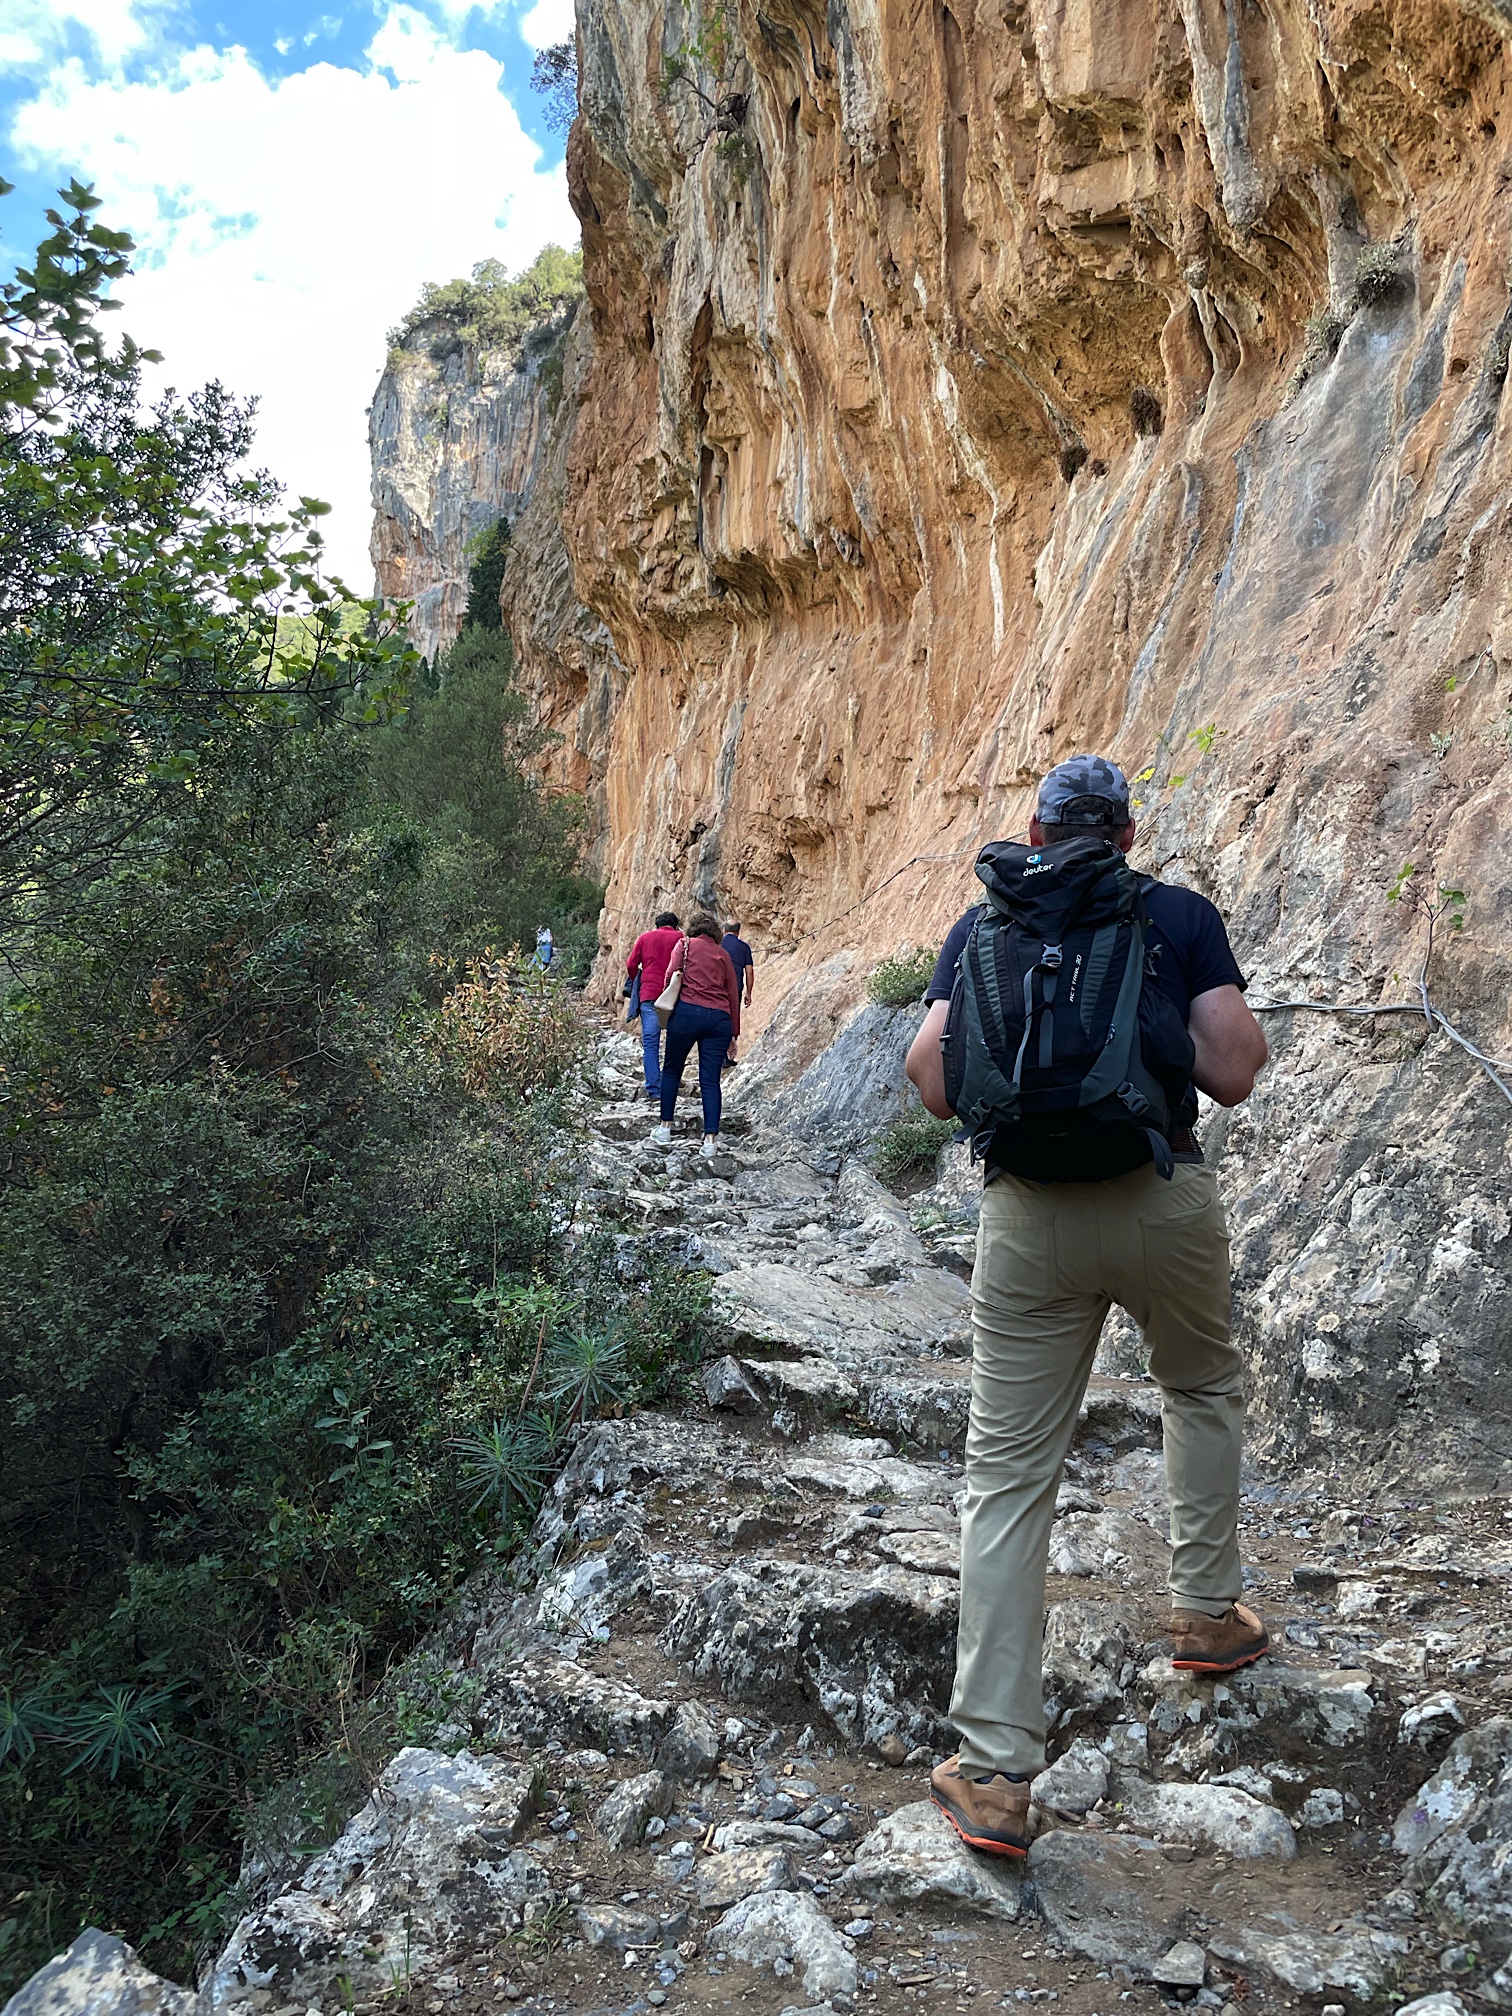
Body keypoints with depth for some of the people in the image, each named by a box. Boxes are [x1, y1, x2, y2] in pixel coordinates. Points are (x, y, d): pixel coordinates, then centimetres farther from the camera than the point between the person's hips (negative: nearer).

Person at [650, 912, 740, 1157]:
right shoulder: (723, 955, 19)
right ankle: (710, 1139, -5)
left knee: (672, 1070, 15)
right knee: (710, 1079, 2)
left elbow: (672, 974, -4)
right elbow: (733, 995, 14)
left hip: (688, 1011, -2)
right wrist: (734, 1033, 16)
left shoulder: (686, 945, 11)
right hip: (719, 1018, 2)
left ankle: (665, 1129, 18)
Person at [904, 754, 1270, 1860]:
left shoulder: (982, 925, 7)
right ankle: (1207, 1611, 42)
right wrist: (1252, 1035, 16)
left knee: (1008, 1476, 5)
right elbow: (1231, 1076, -6)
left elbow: (939, 1087, -1)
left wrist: (921, 1053, 21)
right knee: (1204, 1387, 31)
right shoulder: (1183, 914, 2)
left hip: (1029, 1219, 1)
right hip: (1164, 1201, 0)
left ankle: (995, 1776, 6)